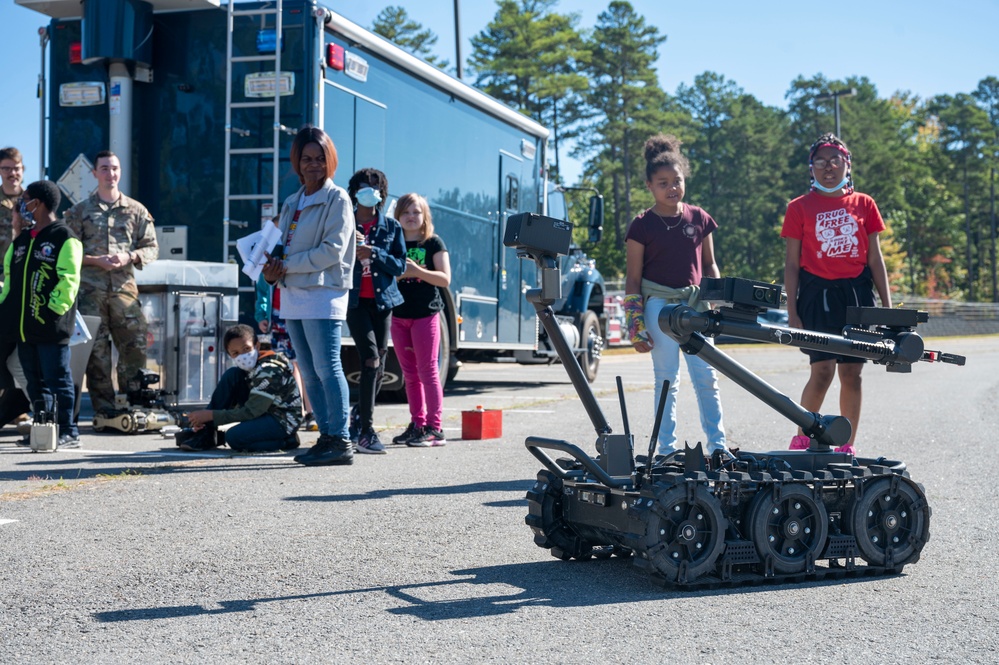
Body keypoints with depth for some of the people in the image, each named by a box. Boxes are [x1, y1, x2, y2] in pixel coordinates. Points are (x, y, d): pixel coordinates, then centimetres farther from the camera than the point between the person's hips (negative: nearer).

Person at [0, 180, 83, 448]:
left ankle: (68, 433, 3)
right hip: (23, 325, 8)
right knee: (35, 382, 12)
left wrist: (53, 312, -19)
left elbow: (68, 282, -14)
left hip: (50, 328, -8)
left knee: (58, 381, -3)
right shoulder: (22, 238, 16)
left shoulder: (64, 238, -8)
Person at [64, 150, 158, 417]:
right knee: (96, 348, -2)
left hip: (124, 286, 1)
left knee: (135, 344, -5)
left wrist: (129, 257, -8)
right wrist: (96, 260, -10)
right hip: (90, 288, -1)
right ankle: (104, 409, 4)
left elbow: (152, 247, 11)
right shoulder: (79, 211, 10)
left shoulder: (136, 210, 12)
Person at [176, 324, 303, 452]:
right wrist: (205, 417, -12)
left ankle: (285, 441, -8)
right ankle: (205, 431, -5)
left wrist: (211, 415, -24)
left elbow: (250, 412, -26)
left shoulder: (269, 371, -24)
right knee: (232, 375, -7)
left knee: (234, 437, -31)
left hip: (283, 421, -8)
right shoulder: (251, 365, 1)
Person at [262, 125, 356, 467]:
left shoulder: (337, 199, -3)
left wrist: (285, 266, -12)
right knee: (309, 373, 9)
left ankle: (340, 441, -8)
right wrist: (272, 269, -2)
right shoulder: (292, 203, 19)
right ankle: (326, 436, 16)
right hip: (293, 296, 8)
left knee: (327, 368, -10)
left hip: (323, 294, -8)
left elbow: (332, 250, -13)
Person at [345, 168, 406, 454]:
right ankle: (366, 431, -14)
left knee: (379, 365, 5)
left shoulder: (391, 226, 9)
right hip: (355, 299, -3)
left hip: (382, 300, 3)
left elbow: (400, 265, 3)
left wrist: (372, 253, -12)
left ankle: (360, 414, 29)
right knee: (371, 359, -17)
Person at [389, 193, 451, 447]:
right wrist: (398, 273, -12)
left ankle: (434, 427, -4)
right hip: (398, 315, 5)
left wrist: (417, 271, -21)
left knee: (428, 371, -6)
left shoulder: (433, 243, 0)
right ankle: (417, 424, 16)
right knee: (409, 373, 9)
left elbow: (445, 279, -8)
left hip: (426, 314, -5)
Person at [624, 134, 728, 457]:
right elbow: (633, 279, -1)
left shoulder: (699, 218, 7)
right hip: (659, 305, -3)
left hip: (694, 303, 3)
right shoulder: (642, 225, -2)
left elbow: (709, 265, 16)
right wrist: (635, 326, -6)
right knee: (667, 379, 0)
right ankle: (667, 450, 7)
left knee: (707, 376, 0)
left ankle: (718, 446, 8)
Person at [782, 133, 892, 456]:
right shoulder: (800, 207, 3)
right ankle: (801, 440, 6)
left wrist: (887, 305, 5)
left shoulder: (864, 204, 9)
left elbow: (875, 258, 10)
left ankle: (848, 446, 13)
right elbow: (792, 262, 3)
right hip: (817, 293, -2)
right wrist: (792, 311, -3)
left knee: (851, 373, 3)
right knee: (822, 371, -11)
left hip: (856, 293, 2)